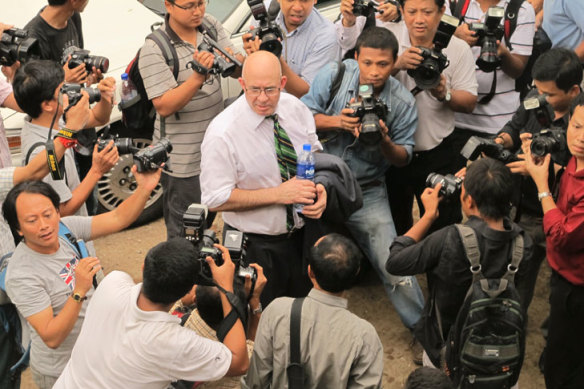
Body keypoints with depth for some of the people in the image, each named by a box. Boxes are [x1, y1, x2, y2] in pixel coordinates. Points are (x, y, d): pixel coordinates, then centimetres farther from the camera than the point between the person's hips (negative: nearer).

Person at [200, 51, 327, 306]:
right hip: (256, 245, -5)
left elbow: (315, 155, 8)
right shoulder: (222, 134, -23)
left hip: (302, 232, 5)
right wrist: (278, 194, -26)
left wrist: (319, 188, -14)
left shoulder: (295, 108, -7)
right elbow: (216, 199, -21)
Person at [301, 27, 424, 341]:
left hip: (367, 193, -1)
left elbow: (403, 158, -4)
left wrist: (385, 142, -26)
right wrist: (335, 121, -25)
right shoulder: (334, 75, -9)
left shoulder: (403, 103, -9)